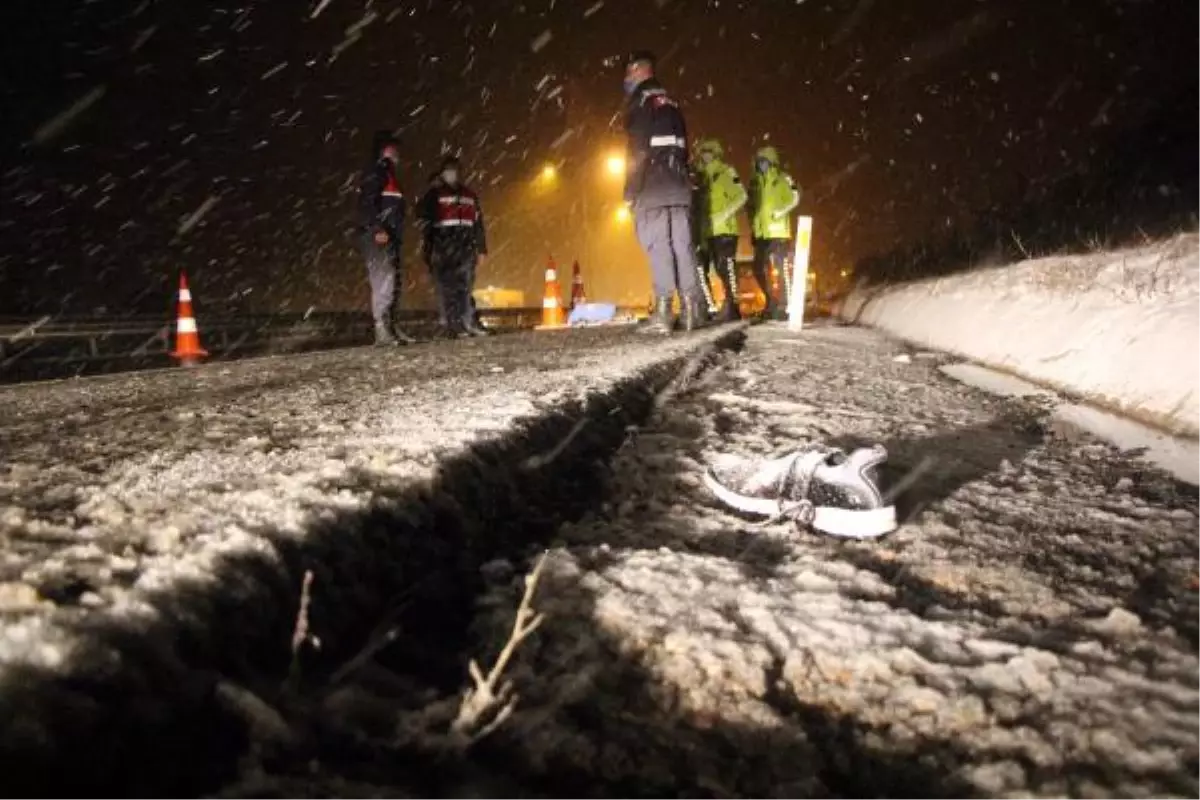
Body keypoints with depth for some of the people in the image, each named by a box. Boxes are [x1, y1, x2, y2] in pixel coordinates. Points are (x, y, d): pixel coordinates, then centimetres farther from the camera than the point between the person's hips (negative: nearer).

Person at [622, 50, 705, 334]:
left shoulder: (641, 99, -1)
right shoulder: (672, 103, 24)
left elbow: (637, 148, -11)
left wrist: (630, 189, -12)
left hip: (652, 185, -7)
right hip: (679, 182, 7)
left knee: (657, 245, -11)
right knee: (682, 244, 4)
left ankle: (663, 311, -17)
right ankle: (692, 309, 0)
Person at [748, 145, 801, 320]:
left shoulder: (783, 179, -2)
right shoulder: (756, 182, 16)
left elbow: (794, 199, -10)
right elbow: (751, 204, 25)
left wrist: (780, 213, -18)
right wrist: (752, 221, 13)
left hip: (778, 232, -7)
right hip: (760, 233, 7)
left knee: (783, 268, -7)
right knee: (758, 269, 8)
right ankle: (771, 302, 22)